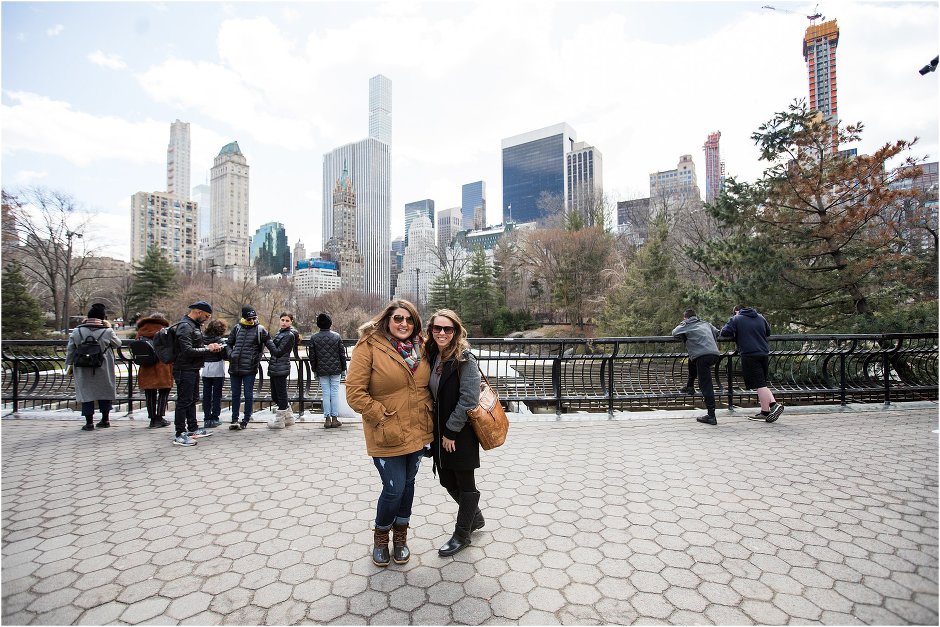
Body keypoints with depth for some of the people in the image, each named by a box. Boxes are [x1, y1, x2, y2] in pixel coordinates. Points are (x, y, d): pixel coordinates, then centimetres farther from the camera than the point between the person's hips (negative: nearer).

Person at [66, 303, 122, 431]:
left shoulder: (77, 332, -1)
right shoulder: (107, 332, -10)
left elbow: (70, 351, 5)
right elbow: (118, 344, 6)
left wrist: (69, 365, 18)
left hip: (83, 371, 2)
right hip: (103, 372, -1)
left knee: (86, 394, 9)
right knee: (105, 393, 12)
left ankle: (89, 422, 10)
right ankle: (105, 420, 20)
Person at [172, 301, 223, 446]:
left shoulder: (195, 325, 14)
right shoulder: (185, 326, -18)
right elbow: (188, 351, -25)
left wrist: (209, 346, 6)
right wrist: (207, 349, -15)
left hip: (193, 370, 10)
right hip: (185, 370, -10)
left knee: (192, 400, 17)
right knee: (183, 401, -3)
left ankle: (193, 429, 29)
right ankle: (180, 435, 6)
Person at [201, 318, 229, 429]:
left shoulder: (203, 340, 1)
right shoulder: (220, 340, -12)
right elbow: (224, 355, -13)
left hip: (205, 371, 4)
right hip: (217, 371, -4)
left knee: (206, 395, 9)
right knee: (217, 395, 4)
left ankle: (207, 419, 11)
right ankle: (214, 419, 5)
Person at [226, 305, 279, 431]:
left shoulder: (260, 329, -1)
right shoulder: (237, 328, 7)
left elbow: (270, 344, -2)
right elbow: (229, 343, 16)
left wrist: (279, 355, -14)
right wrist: (230, 354, -1)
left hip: (250, 368, -3)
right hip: (235, 367, 3)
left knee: (248, 395, 4)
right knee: (235, 394, 10)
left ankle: (246, 420, 15)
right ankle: (234, 420, 19)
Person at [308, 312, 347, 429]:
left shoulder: (314, 338, -3)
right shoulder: (336, 336, -4)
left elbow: (312, 356, 1)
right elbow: (342, 354, 0)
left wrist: (314, 370, 12)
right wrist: (343, 369, 9)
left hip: (322, 371, 1)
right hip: (335, 370, 0)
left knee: (326, 394, 5)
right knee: (335, 393, 4)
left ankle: (327, 419, 8)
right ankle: (335, 418, 7)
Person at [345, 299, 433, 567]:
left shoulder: (419, 347, 3)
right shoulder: (369, 346, -13)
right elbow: (355, 393, -15)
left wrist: (429, 417, 4)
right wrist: (383, 418, -15)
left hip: (418, 432, 5)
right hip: (387, 435, -5)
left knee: (408, 483, 17)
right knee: (394, 489, 1)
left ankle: (401, 535, 41)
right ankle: (381, 535, 32)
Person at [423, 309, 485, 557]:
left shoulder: (465, 359, -18)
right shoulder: (431, 356, 3)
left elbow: (468, 400, -21)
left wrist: (451, 431, -17)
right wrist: (435, 430, 5)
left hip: (461, 434, -7)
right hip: (440, 432, 7)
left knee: (465, 484, 11)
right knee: (447, 480, 20)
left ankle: (461, 536, 32)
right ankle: (475, 517, 45)